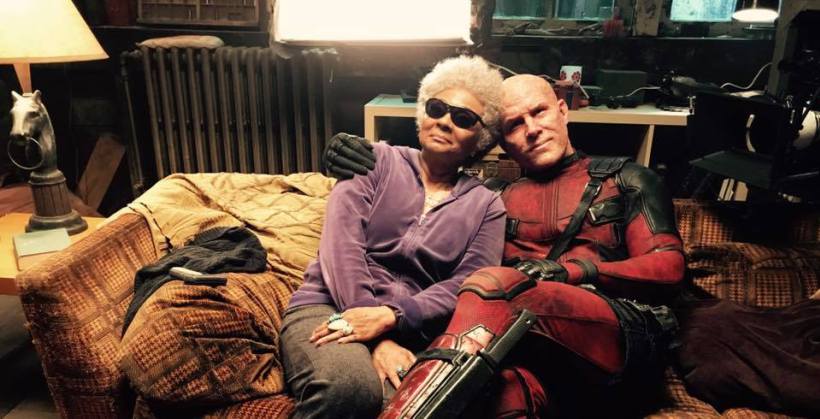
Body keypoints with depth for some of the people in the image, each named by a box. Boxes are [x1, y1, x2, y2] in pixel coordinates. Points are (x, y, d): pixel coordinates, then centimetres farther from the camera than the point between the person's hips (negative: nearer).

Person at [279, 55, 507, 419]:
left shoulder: (487, 206, 14)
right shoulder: (377, 160, 9)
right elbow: (341, 247, -4)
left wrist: (388, 318, -18)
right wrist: (377, 341, -17)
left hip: (413, 326, 1)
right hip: (330, 307, 0)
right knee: (351, 385, -34)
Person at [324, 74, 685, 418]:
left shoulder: (626, 180, 18)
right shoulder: (496, 196, 22)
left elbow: (669, 268, 7)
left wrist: (573, 270, -7)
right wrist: (361, 168, 0)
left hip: (625, 338, 0)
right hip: (533, 345, 1)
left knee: (496, 284, -33)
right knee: (515, 378, -40)